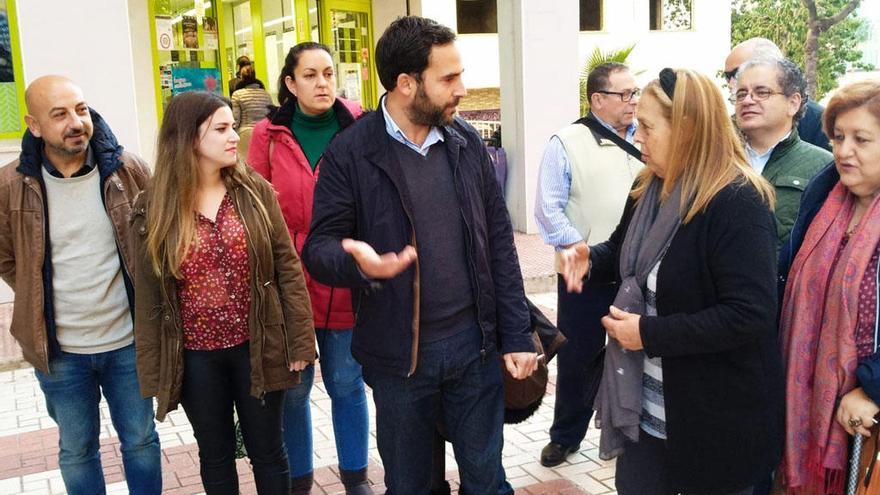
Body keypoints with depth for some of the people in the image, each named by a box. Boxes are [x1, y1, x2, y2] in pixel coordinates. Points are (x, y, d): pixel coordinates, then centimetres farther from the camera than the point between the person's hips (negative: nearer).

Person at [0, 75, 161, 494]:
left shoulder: (128, 170, -8)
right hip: (58, 349, 0)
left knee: (140, 440, 17)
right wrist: (38, 301, 1)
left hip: (128, 340, 0)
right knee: (76, 449, 18)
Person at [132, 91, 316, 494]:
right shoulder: (153, 208, -5)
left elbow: (287, 268, -3)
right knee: (215, 456, 18)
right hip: (195, 357, 0)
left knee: (267, 452, 14)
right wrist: (153, 371, 0)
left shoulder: (255, 192, -5)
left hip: (257, 348, 0)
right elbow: (148, 295, -1)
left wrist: (299, 342, -5)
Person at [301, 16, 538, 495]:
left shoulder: (467, 143, 2)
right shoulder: (350, 153, -10)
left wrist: (516, 334, 2)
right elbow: (318, 247, -9)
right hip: (398, 353, -2)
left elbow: (499, 242, 4)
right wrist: (357, 261, -33)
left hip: (474, 343, 3)